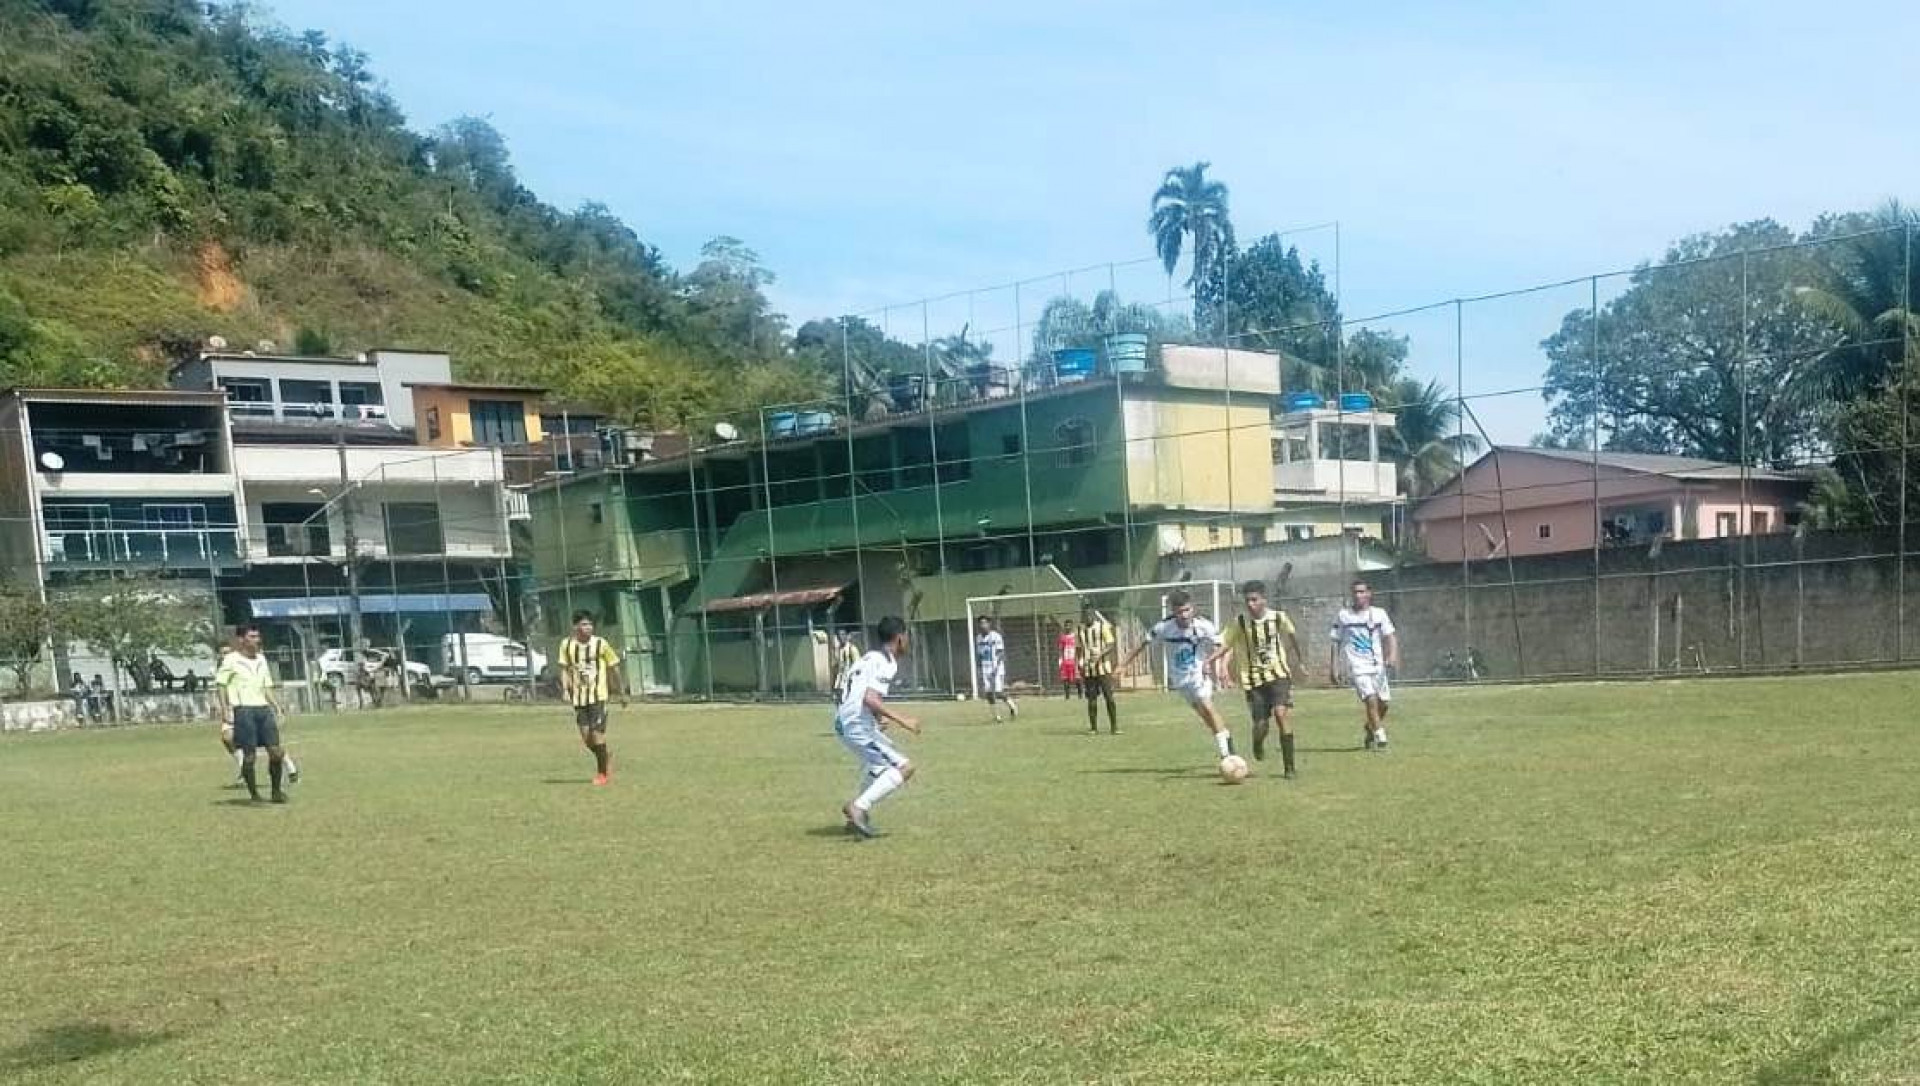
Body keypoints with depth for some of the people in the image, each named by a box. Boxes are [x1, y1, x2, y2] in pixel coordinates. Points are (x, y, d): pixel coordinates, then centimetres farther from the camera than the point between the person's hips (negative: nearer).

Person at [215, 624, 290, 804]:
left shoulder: (261, 660, 19)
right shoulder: (232, 660, -1)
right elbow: (220, 684, -4)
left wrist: (276, 706, 15)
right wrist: (225, 708, -13)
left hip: (263, 708, 5)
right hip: (243, 710, -5)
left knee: (276, 751, -3)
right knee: (249, 755, -4)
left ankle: (277, 791, 9)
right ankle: (254, 794, 8)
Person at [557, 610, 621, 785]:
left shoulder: (600, 644, -4)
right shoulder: (567, 645, 2)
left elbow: (610, 668, 5)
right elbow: (564, 669, 7)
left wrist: (612, 689, 6)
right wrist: (565, 689, -4)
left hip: (598, 694, -3)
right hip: (578, 696, 3)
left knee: (597, 733, -7)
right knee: (585, 736, 4)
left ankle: (602, 772, 8)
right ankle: (606, 756, 32)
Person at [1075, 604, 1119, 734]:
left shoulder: (1103, 626, -1)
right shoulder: (1080, 630, 9)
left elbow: (1111, 646, -6)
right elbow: (1078, 649, 16)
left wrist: (1100, 654, -22)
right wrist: (1078, 662, -1)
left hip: (1103, 668, -3)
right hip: (1088, 670, 3)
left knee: (1109, 698, -6)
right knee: (1091, 699, 4)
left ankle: (1114, 727, -2)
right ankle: (1093, 728, 11)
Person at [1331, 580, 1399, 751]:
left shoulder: (1379, 613, 6)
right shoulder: (1343, 615, 3)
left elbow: (1390, 636, 0)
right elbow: (1336, 643, 8)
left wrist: (1393, 655, -18)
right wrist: (1334, 668, 4)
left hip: (1377, 666, 3)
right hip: (1357, 666, -3)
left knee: (1384, 703, 5)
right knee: (1371, 699, -20)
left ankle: (1370, 733, 31)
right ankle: (1380, 737, -10)